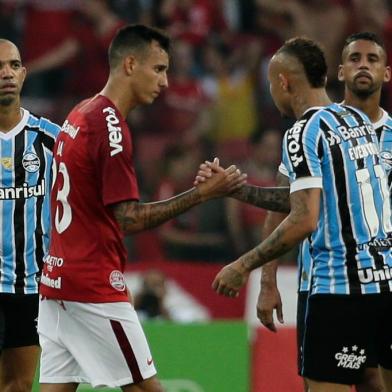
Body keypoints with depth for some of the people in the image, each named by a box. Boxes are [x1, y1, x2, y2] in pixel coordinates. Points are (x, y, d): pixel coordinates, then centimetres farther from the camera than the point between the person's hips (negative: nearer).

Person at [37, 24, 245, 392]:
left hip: (56, 280, 9)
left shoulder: (79, 115, 13)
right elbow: (129, 218, -18)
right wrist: (202, 193, -17)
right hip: (95, 289, -9)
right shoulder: (110, 126, -15)